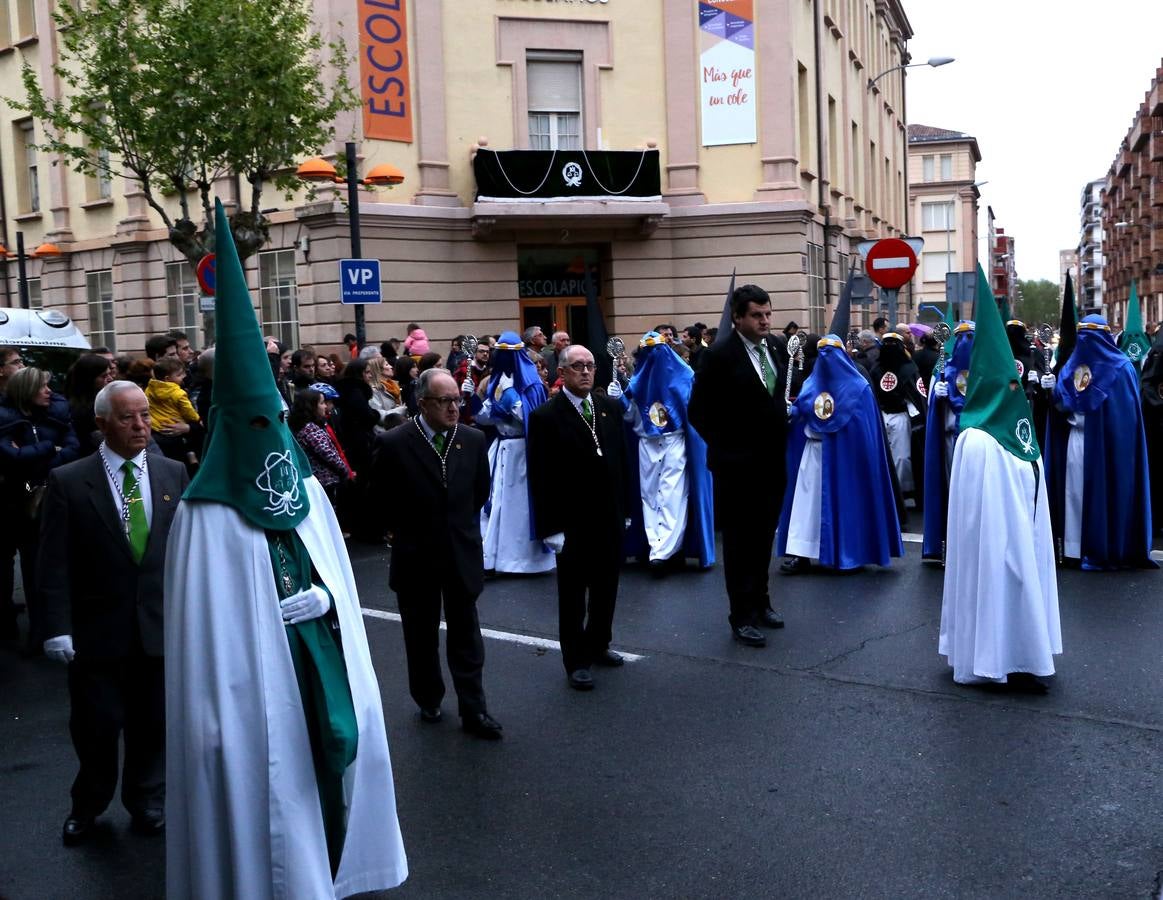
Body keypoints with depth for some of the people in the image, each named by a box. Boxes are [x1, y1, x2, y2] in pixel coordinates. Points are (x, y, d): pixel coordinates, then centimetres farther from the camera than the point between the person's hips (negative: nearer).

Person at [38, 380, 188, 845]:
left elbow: (188, 545, 5)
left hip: (160, 626, 2)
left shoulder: (173, 473, 3)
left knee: (152, 723, 12)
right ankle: (86, 807, 35)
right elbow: (54, 563, -6)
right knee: (97, 725, 9)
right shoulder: (67, 481, -5)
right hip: (97, 629, -2)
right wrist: (57, 626, -12)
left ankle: (147, 803, 34)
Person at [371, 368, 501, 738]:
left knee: (466, 636, 8)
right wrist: (408, 532, 6)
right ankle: (428, 701, 32)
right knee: (421, 635, 14)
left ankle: (473, 710, 16)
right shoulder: (393, 444, -14)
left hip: (463, 553, 2)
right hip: (416, 555, -2)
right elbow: (382, 498, 0)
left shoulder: (473, 440, -4)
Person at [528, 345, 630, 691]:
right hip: (572, 524, -5)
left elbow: (622, 460, 10)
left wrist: (625, 508, 9)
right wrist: (551, 528, -13)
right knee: (573, 595, 8)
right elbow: (541, 478, -12)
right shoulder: (545, 417, -11)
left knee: (606, 588, 17)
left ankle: (597, 645, 36)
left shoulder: (611, 408, 4)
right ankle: (576, 661, 22)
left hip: (610, 519, 5)